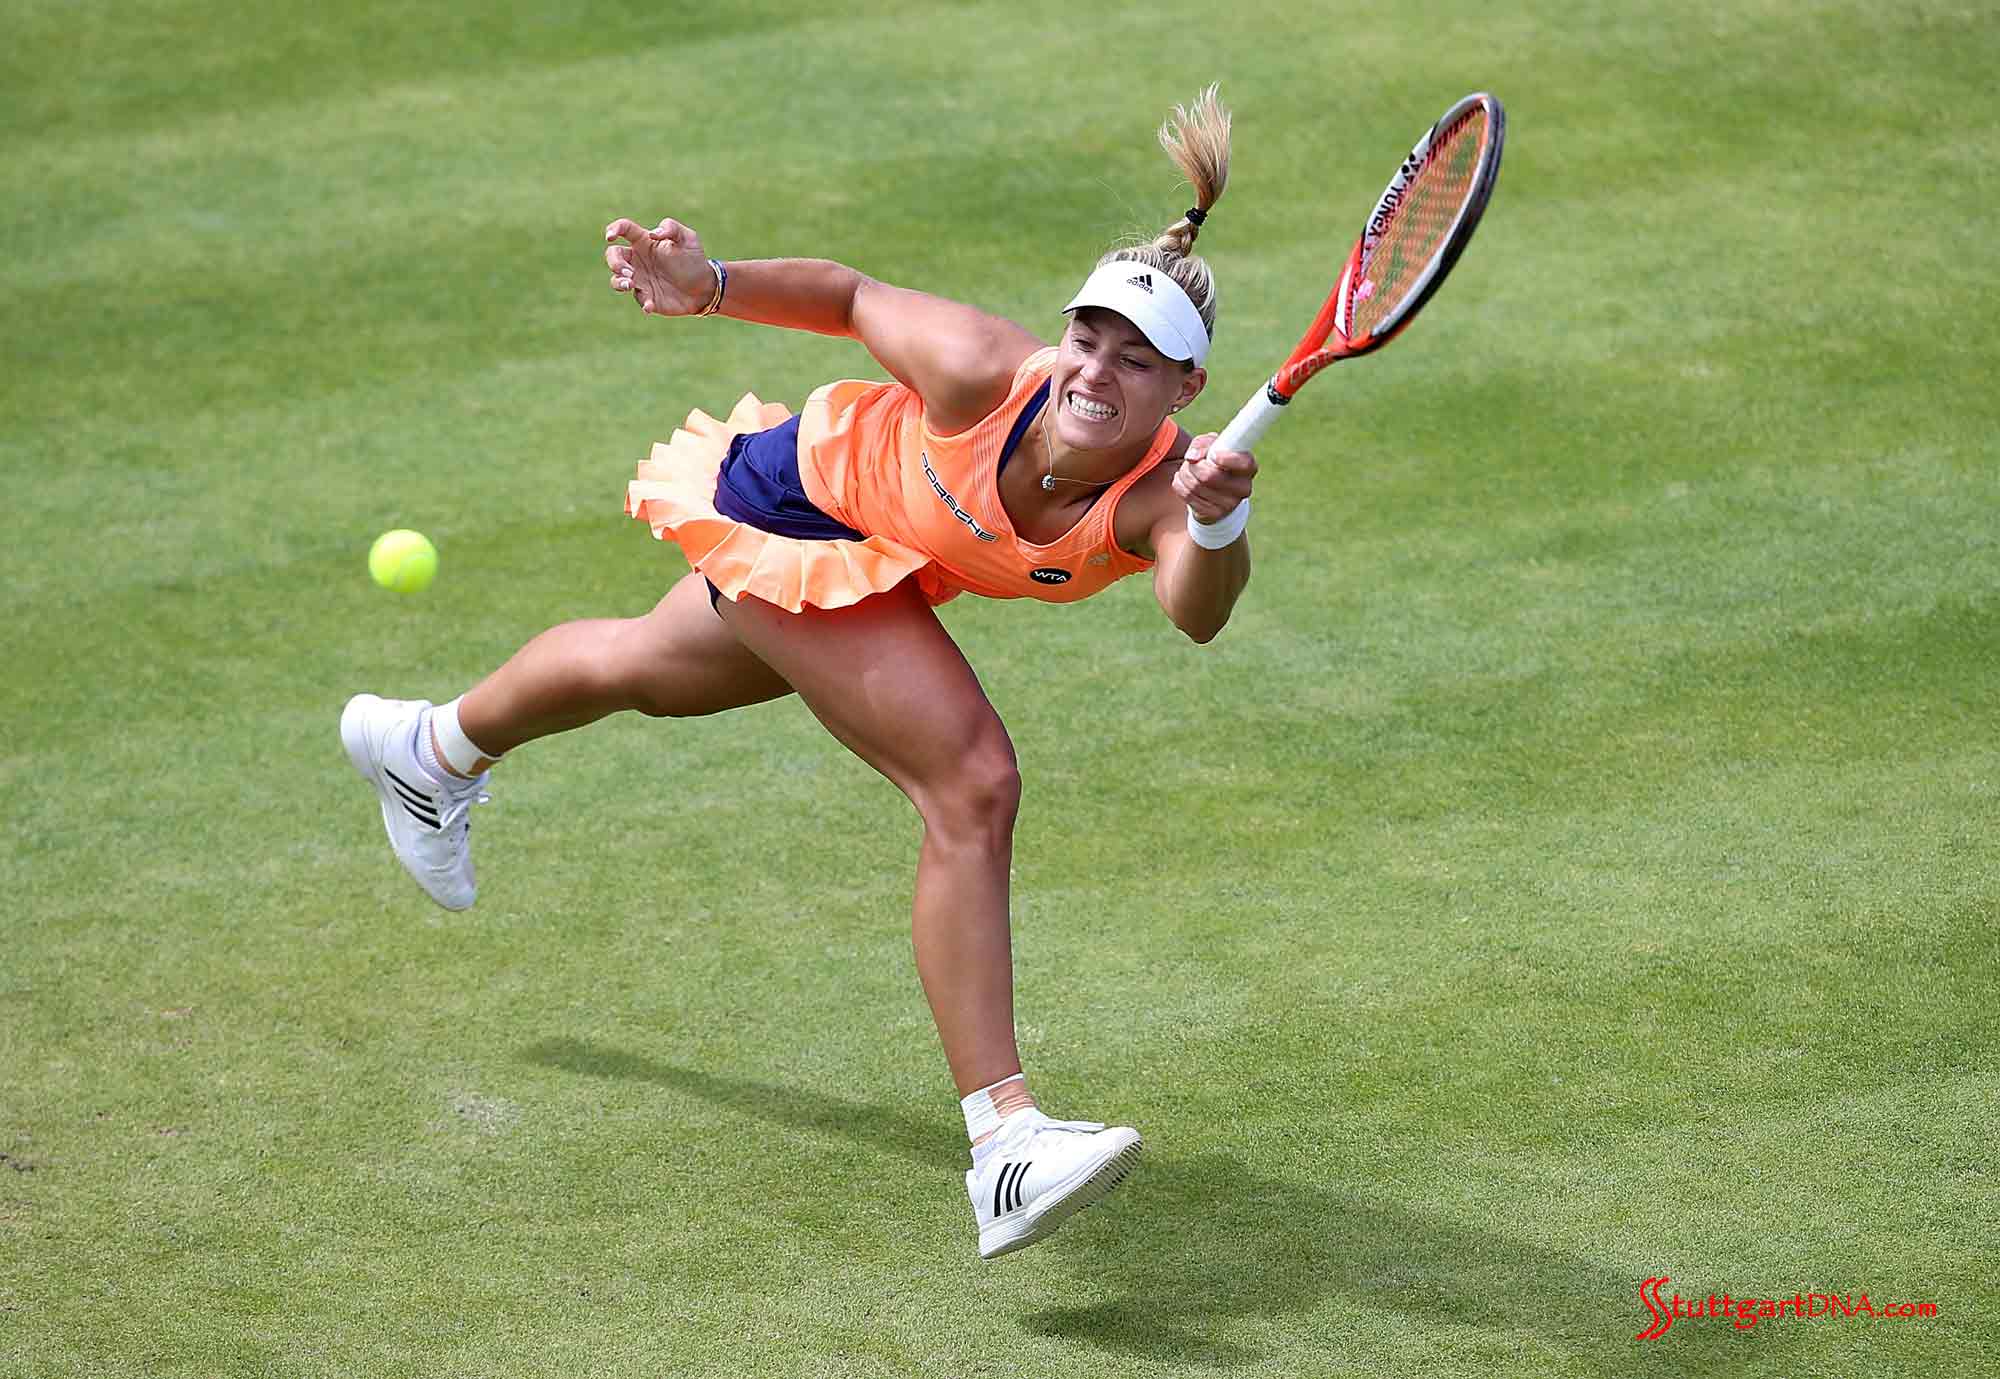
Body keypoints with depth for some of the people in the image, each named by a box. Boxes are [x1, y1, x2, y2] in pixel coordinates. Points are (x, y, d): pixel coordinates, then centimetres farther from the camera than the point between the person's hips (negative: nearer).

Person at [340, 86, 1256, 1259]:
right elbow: (853, 296, -18)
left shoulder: (1164, 493, -35)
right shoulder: (980, 372, -39)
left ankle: (438, 748, 67)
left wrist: (1219, 528, -76)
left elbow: (1199, 612, -57)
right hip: (799, 501, -5)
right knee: (974, 785, -24)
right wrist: (712, 284, -25)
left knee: (651, 669, 34)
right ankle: (1004, 1142, -20)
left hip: (885, 563, 5)